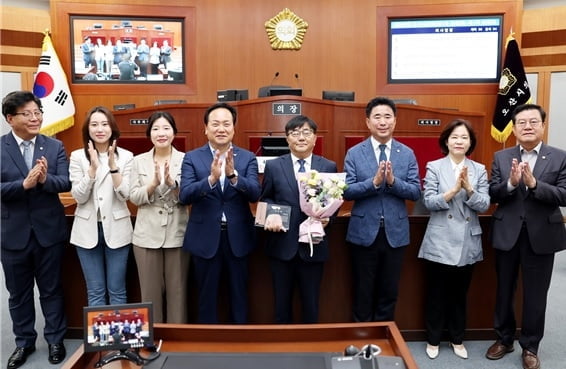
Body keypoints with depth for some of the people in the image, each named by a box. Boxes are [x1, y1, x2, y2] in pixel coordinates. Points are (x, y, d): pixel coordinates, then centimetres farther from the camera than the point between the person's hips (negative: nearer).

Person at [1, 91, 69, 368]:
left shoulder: (55, 146, -1)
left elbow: (66, 183, -9)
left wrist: (45, 179, -29)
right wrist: (24, 183, -28)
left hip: (49, 230, 0)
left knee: (51, 289, 13)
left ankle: (55, 339, 30)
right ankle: (24, 342, 34)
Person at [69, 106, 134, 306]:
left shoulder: (125, 156, -2)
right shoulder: (77, 156, 0)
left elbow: (125, 195, -9)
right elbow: (79, 197, -7)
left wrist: (113, 165, -19)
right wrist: (93, 167, -18)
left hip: (116, 229, 0)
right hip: (88, 230, 1)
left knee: (117, 290, 8)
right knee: (95, 291, 9)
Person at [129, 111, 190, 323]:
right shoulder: (139, 161, 5)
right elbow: (133, 197, -1)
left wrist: (172, 183, -24)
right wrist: (153, 184, -18)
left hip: (177, 234, -1)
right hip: (147, 235, 1)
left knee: (177, 291, 8)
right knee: (150, 291, 9)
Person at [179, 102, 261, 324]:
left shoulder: (247, 158, 0)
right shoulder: (192, 158, -2)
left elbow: (255, 194, -12)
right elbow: (184, 196, -14)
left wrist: (233, 174, -29)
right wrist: (212, 178, -30)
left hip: (238, 237, 1)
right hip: (205, 237, -1)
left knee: (239, 294, 14)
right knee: (207, 296, 13)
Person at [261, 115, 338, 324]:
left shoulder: (329, 167, 3)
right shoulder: (273, 166, 2)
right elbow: (265, 199, 8)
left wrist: (327, 218, -14)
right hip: (282, 245, 0)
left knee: (311, 303, 13)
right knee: (282, 301, 14)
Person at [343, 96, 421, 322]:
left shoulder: (407, 154, 2)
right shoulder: (354, 153, -2)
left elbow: (416, 192, -4)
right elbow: (347, 191, -9)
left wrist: (393, 181, -21)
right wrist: (374, 182, -23)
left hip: (395, 232, 2)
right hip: (364, 232, -1)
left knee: (389, 292, 14)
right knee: (363, 292, 10)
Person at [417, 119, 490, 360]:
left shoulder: (479, 170, 4)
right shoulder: (434, 167, -3)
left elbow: (484, 205, -4)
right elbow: (429, 202, -11)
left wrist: (468, 189, -20)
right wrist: (454, 190, -22)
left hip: (468, 243, 2)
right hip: (440, 242, -2)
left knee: (460, 294, 16)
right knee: (436, 294, 10)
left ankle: (457, 339, 33)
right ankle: (433, 340, 26)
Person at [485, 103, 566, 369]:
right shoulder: (501, 157, 2)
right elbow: (492, 195, -4)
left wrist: (534, 183, -25)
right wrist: (510, 183, -22)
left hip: (541, 235, -1)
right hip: (507, 234, 2)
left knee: (535, 295, 9)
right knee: (504, 291, 14)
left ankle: (530, 347, 27)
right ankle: (504, 339, 33)